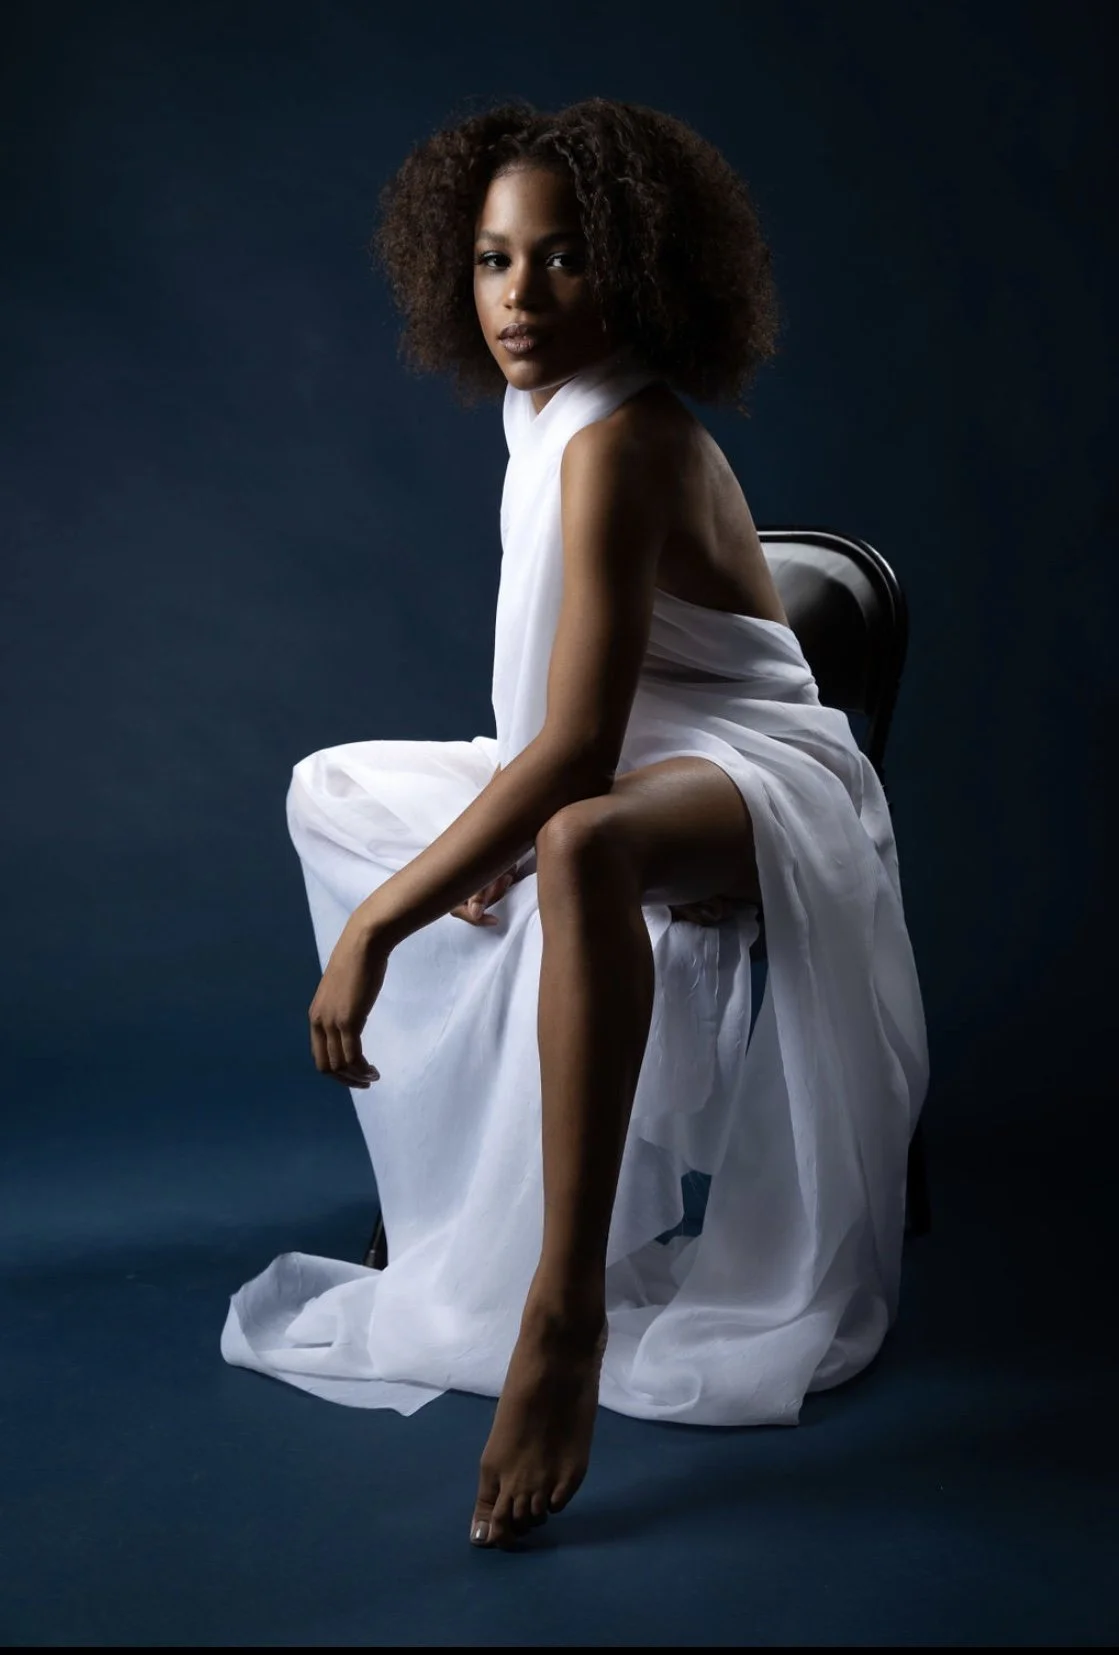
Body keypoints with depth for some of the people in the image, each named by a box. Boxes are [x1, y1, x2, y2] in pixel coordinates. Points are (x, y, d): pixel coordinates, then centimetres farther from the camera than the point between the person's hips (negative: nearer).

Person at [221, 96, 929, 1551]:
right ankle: (473, 1174, 21)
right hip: (628, 773, 11)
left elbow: (578, 746, -30)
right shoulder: (556, 422, 8)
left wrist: (380, 921, -30)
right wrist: (478, 838, -2)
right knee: (332, 788, 19)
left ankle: (566, 1311, -41)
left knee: (587, 849, -46)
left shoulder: (618, 443, -22)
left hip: (754, 779, -11)